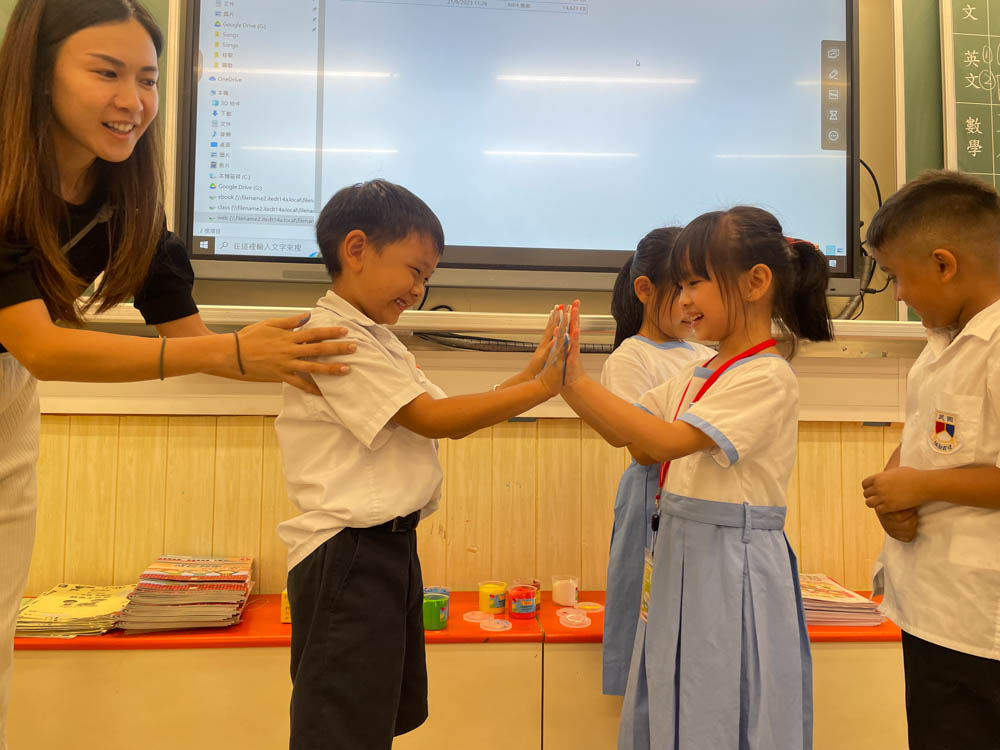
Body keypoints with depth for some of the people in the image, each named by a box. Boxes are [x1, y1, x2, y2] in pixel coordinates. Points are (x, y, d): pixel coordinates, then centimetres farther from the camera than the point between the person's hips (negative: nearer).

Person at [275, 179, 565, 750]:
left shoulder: (381, 342, 17)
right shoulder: (333, 337, -14)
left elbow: (452, 421, 11)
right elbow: (432, 419, -19)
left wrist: (533, 370, 3)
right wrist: (540, 389, -16)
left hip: (392, 548, 10)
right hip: (348, 557, -10)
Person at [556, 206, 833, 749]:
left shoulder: (768, 378, -16)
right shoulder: (697, 374, 9)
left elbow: (668, 441, -26)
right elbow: (624, 434, 8)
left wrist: (577, 381, -26)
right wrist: (566, 379, -5)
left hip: (732, 565, -8)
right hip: (678, 552, 8)